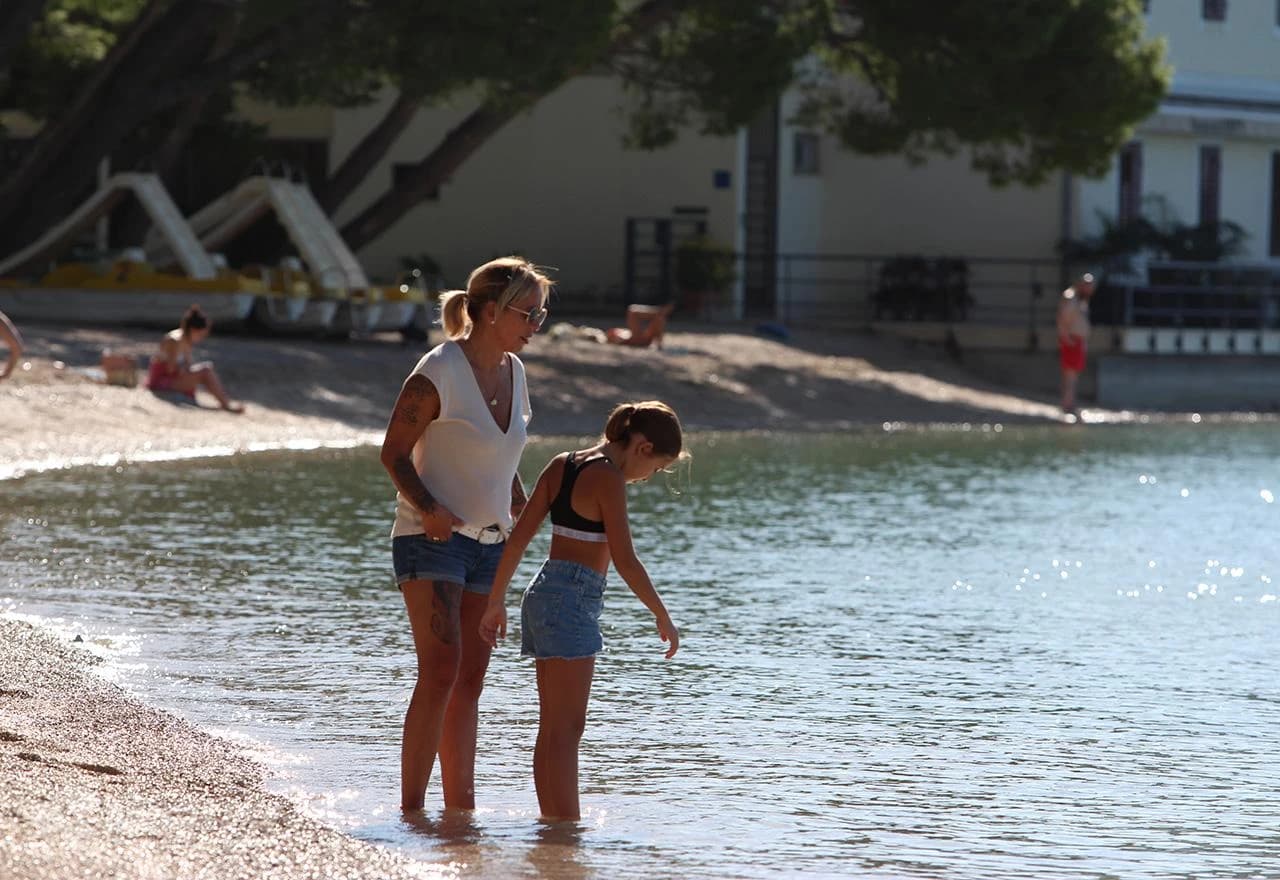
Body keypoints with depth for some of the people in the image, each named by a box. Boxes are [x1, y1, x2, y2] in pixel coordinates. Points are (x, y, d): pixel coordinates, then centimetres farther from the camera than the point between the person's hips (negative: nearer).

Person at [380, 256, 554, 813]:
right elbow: (395, 452, -11)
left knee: (470, 679, 8)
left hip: (489, 543, 8)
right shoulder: (439, 373, -13)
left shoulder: (513, 372, 10)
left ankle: (460, 804, 14)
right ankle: (410, 808, -15)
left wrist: (524, 507, 11)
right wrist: (428, 508, -24)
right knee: (440, 672, -16)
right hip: (432, 539, -8)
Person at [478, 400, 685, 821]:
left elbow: (518, 537, 11)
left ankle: (553, 824, 15)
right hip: (573, 601, -9)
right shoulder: (608, 478, -12)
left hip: (543, 594, 9)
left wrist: (496, 601, 15)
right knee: (566, 728, -10)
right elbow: (625, 561, -16)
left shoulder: (561, 466, 11)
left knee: (553, 728, 12)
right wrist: (662, 616, -8)